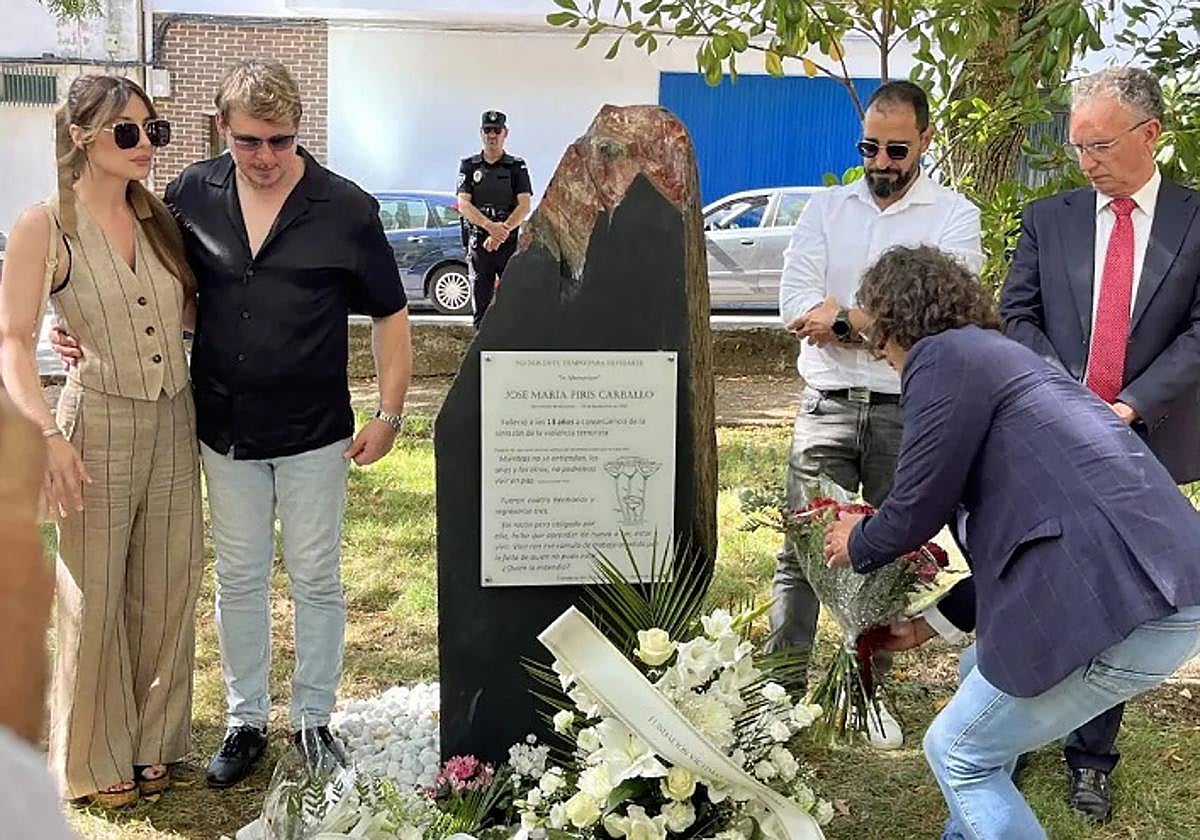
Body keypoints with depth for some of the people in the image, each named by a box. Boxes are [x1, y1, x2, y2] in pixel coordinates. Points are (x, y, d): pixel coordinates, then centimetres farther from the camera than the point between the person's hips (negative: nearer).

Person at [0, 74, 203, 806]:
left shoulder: (160, 219, 7)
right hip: (99, 424, -5)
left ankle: (152, 739, 29)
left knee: (166, 591, 11)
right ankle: (95, 759, 22)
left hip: (174, 423, 5)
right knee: (96, 596, 5)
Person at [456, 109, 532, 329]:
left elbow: (524, 206, -4)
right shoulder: (469, 166, 10)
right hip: (479, 243, 1)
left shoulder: (517, 167, 7)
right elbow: (463, 205, -2)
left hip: (511, 243, -1)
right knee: (481, 306, 3)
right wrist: (490, 226, -20)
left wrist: (502, 231, -19)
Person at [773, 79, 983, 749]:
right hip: (830, 405, 2)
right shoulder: (827, 208, 9)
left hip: (910, 411, -1)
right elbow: (796, 302, -4)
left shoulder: (955, 216, 1)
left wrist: (842, 321, -12)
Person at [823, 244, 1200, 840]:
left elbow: (918, 507, -3)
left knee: (958, 753, 6)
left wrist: (858, 544, 19)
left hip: (1125, 602, -10)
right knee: (982, 673, 30)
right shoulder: (994, 354, 25)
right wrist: (938, 620, 33)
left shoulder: (943, 357, -3)